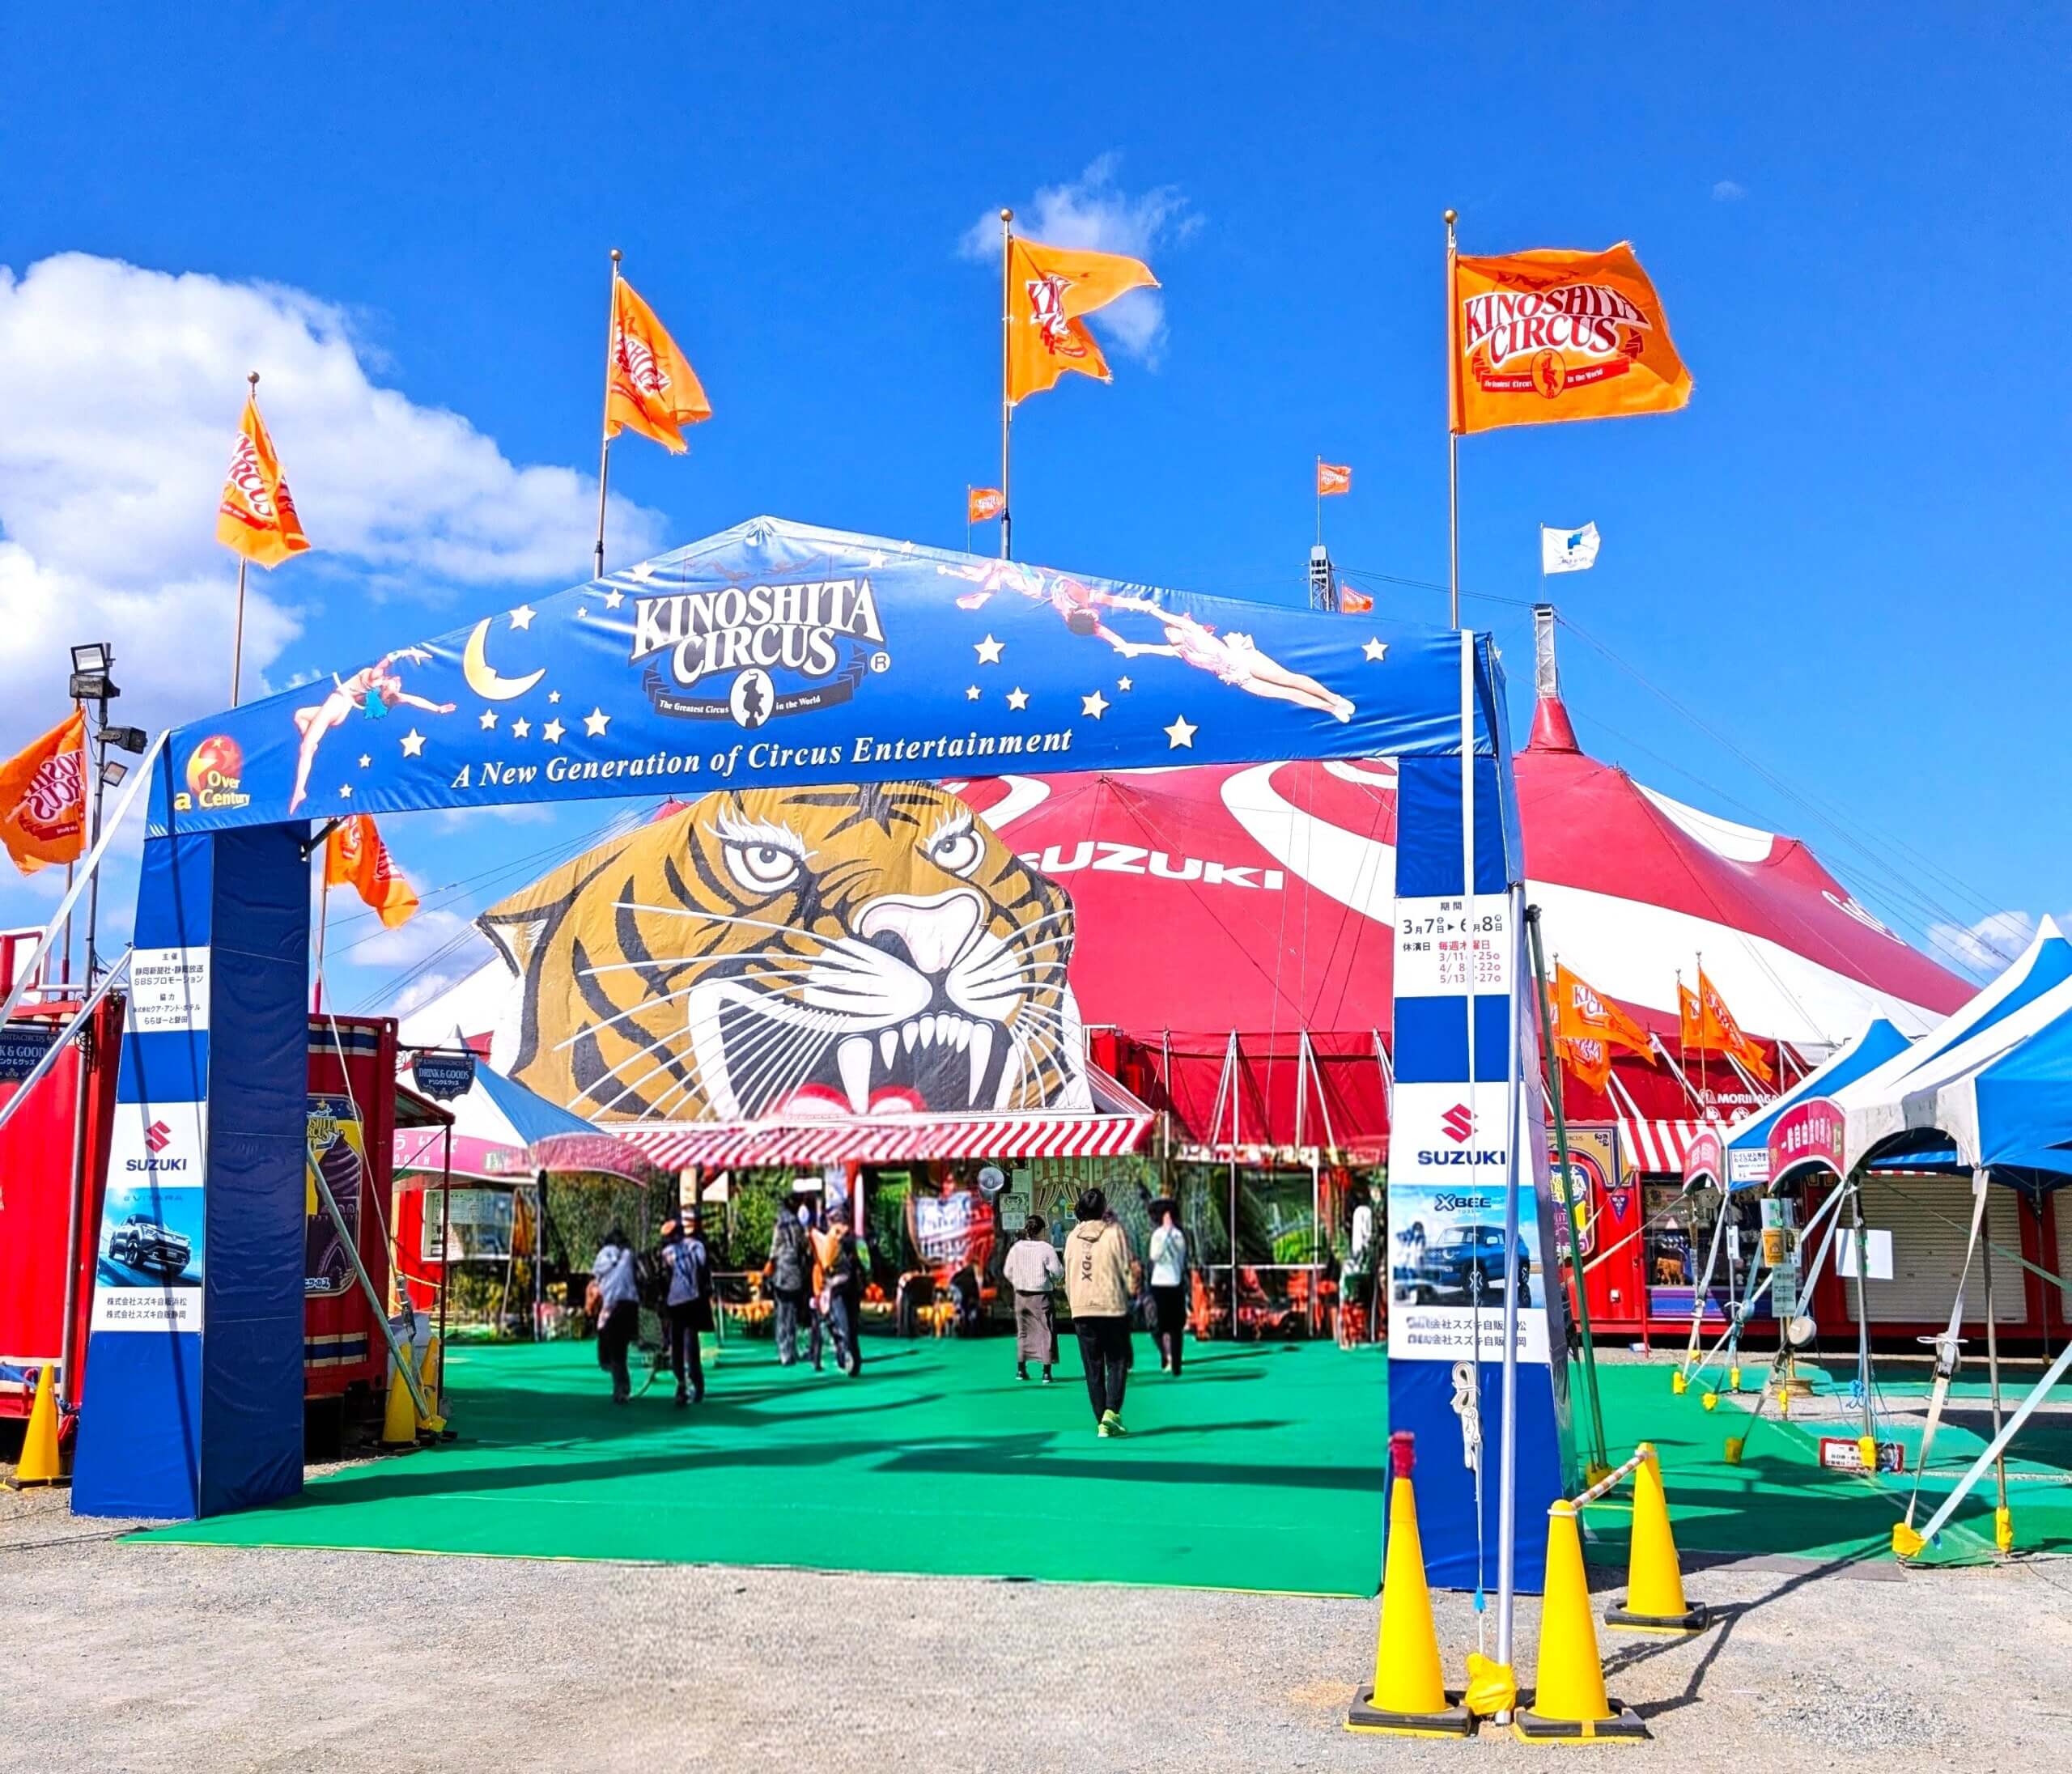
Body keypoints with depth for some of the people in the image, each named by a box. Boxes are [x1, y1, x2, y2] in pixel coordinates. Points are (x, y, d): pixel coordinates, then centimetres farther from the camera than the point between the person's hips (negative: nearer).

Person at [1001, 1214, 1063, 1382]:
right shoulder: (1047, 1248, -13)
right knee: (1046, 1332, 3)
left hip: (1021, 1296, 4)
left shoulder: (1017, 1248, -1)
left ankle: (1021, 1369, 18)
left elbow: (1007, 1272, 5)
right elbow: (1057, 1272, -12)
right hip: (1041, 1296, -4)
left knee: (1023, 1332, 15)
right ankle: (1046, 1372, -1)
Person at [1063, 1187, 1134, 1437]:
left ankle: (1102, 1420, 8)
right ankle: (1111, 1412, -14)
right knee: (1117, 1363, 5)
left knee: (1093, 1368, 9)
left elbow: (1067, 1276, 11)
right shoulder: (1114, 1233, -5)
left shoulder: (1073, 1237, 7)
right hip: (1113, 1306, -3)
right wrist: (1131, 1296, 9)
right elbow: (1127, 1269, -5)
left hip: (1081, 1309, 3)